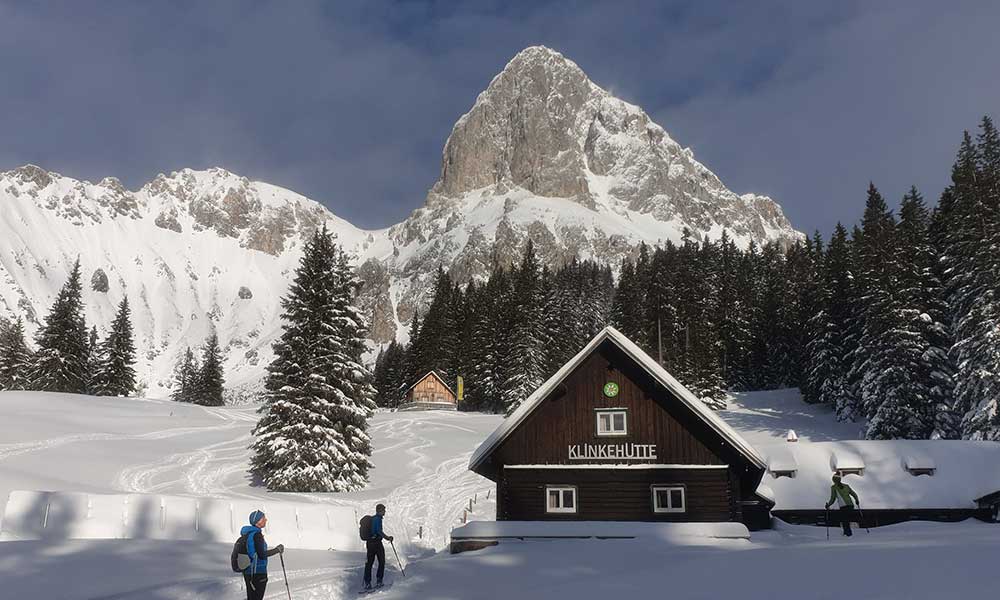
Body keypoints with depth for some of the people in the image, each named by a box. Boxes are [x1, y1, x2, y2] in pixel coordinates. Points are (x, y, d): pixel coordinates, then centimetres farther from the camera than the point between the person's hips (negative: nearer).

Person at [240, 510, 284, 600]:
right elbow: (262, 555, -23)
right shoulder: (257, 534, -20)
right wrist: (277, 550, -14)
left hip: (248, 571, 9)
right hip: (258, 573, -9)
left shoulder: (247, 533, 7)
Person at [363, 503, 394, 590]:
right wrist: (387, 537, -12)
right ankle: (378, 581, 3)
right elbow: (379, 531, -21)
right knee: (381, 562, 5)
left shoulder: (372, 518, 15)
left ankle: (367, 583, 8)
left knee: (369, 562, 9)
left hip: (369, 542, 8)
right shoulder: (378, 518, -12)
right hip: (377, 542, -8)